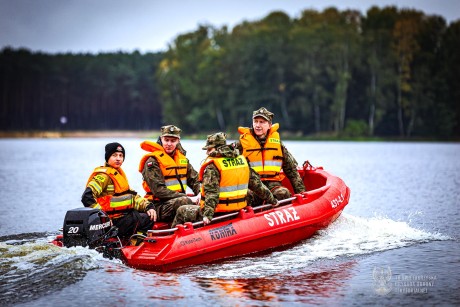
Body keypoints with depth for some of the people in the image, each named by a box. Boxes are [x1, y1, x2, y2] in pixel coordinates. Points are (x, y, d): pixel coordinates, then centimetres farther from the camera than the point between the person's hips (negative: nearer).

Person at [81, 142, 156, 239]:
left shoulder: (119, 173, 17)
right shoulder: (104, 176, -13)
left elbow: (131, 195, 18)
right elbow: (87, 197, -23)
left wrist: (148, 206, 3)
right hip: (113, 222, -10)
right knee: (149, 219, -15)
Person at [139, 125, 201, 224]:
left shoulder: (181, 157, 16)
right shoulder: (152, 161, -7)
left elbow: (194, 179, 18)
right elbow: (158, 191, -15)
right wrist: (186, 197, -20)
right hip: (159, 206, -7)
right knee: (184, 201, -36)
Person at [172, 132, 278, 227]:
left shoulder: (212, 166, -14)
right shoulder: (242, 160, 5)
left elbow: (211, 193, -25)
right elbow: (257, 184, 9)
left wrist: (207, 214, -31)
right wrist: (272, 200, 20)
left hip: (218, 214, -7)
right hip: (238, 212, 7)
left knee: (181, 211, 13)